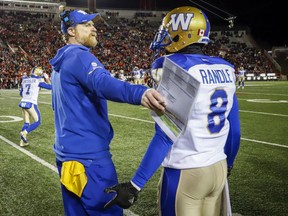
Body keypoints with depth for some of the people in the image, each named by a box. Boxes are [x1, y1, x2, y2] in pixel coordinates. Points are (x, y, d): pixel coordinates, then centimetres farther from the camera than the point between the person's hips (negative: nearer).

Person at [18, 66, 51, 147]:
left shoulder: (25, 79, 14)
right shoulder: (38, 80, -4)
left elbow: (21, 93, 20)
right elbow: (50, 87, 4)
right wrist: (47, 78, 16)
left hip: (23, 103, 6)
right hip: (31, 104, -6)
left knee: (26, 123, 15)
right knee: (37, 122, 6)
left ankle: (22, 142, 10)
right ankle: (24, 132, -14)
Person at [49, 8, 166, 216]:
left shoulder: (61, 64, 18)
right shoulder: (79, 57, -13)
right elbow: (102, 83, -36)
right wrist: (139, 93, -53)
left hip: (67, 151, 10)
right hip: (87, 154, -10)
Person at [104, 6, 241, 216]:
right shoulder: (225, 69, 4)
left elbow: (165, 136, -20)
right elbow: (234, 129, 9)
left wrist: (134, 186, -17)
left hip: (185, 173, -6)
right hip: (218, 169, 7)